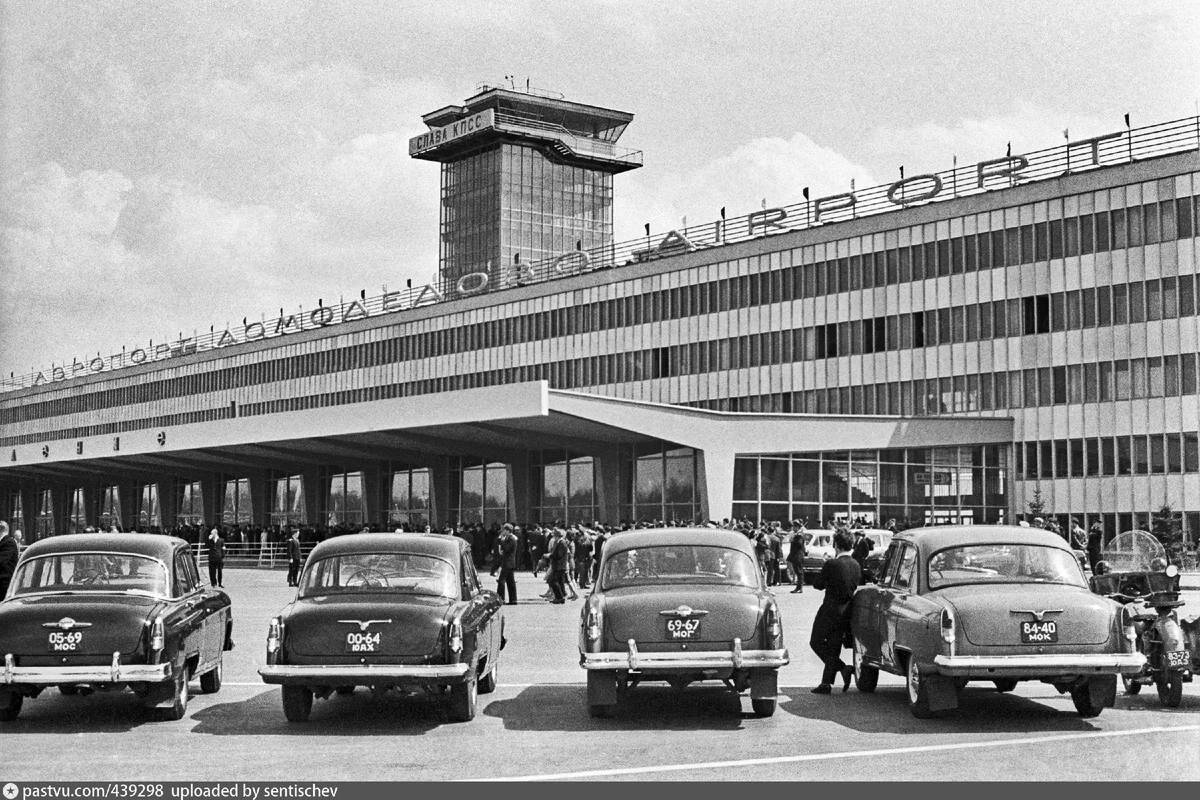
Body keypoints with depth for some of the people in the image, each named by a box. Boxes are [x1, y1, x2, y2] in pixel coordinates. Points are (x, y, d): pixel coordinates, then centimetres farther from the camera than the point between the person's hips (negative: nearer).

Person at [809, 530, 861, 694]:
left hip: (831, 612, -7)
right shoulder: (857, 566, 3)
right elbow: (857, 587, 12)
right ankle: (826, 683, 14)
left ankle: (843, 668, -7)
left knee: (816, 642, 7)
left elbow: (817, 584, -7)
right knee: (833, 647, 14)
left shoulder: (831, 564, -18)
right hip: (847, 613, 7)